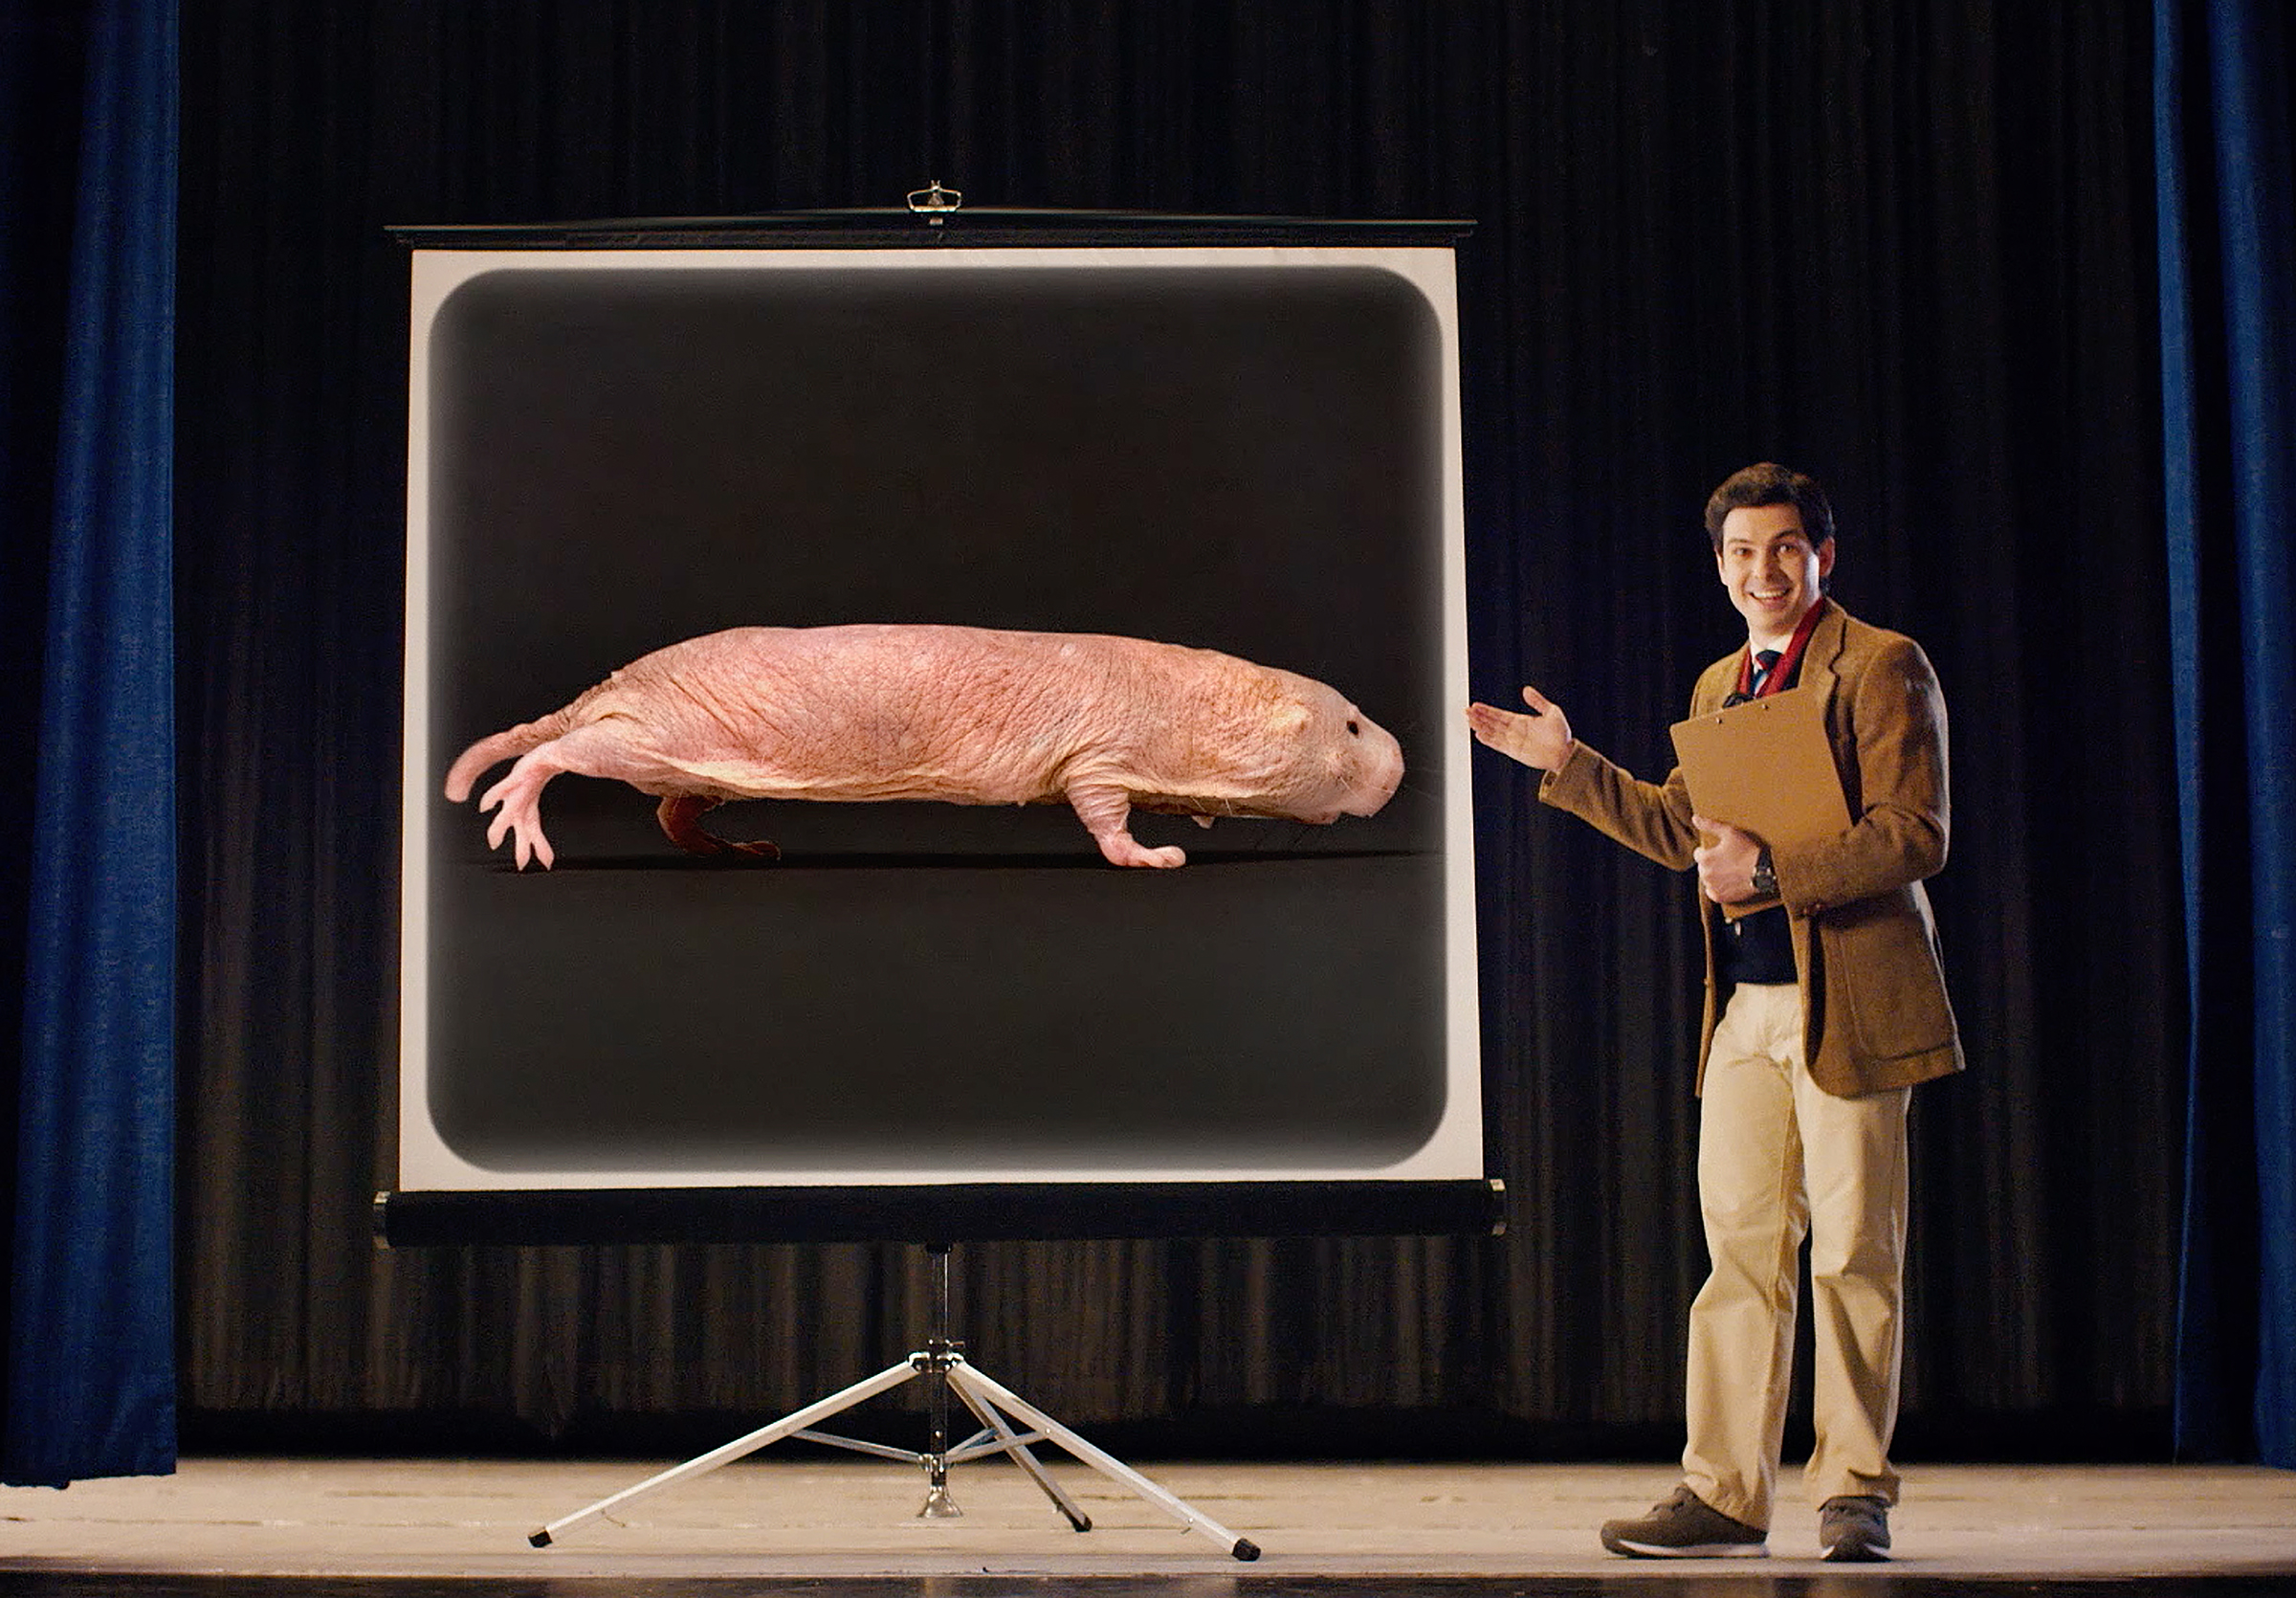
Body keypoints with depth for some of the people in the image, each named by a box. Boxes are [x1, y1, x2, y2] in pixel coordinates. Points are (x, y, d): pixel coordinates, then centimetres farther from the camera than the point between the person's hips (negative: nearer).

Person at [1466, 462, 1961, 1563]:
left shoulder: (1882, 666, -5)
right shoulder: (1717, 686, 18)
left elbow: (1915, 835, -13)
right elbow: (1686, 829, 26)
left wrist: (1772, 872, -20)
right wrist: (1568, 766, 20)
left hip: (1846, 1000, -7)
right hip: (1743, 1008, 7)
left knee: (1851, 1252, -1)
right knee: (1739, 1245, 7)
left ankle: (1853, 1491, 9)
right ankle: (1724, 1493, 12)